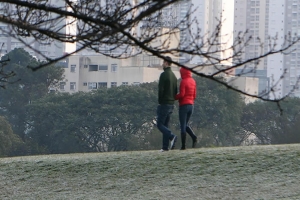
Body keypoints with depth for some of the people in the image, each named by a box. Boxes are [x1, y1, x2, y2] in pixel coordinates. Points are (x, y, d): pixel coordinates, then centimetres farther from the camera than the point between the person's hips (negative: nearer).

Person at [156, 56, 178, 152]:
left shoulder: (163, 75, -13)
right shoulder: (174, 76, 13)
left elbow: (161, 90, -17)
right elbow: (176, 91, 15)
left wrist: (160, 102, -9)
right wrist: (172, 100, 16)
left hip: (164, 104, -8)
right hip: (171, 104, 8)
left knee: (160, 124, -4)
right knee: (165, 124, 10)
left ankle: (172, 137, -24)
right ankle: (165, 146, 6)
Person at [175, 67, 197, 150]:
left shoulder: (183, 81, -12)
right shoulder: (193, 81, 9)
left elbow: (181, 94, -17)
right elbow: (194, 95, 13)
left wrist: (174, 97, -4)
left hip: (184, 105, -7)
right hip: (191, 105, 7)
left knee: (182, 125, -2)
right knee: (186, 124, 17)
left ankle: (183, 145, -3)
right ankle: (194, 137, -6)